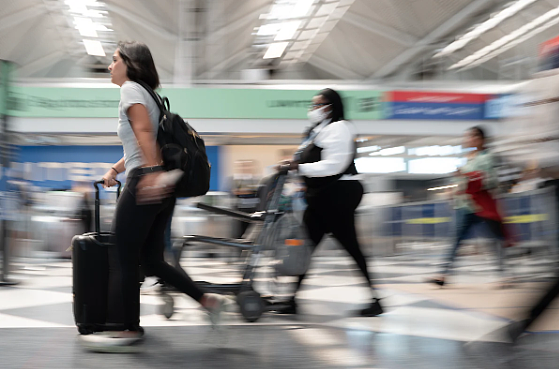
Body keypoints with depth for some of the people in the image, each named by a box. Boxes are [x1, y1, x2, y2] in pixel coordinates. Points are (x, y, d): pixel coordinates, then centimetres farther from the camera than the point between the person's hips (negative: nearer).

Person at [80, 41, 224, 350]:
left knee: (122, 256, -1)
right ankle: (206, 300, 8)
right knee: (151, 260, 12)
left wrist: (152, 173, -28)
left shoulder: (131, 88, -4)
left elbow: (144, 131, -20)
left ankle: (126, 328, 3)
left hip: (146, 184, -9)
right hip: (161, 189, 9)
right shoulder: (147, 94, 24)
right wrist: (115, 169, 32)